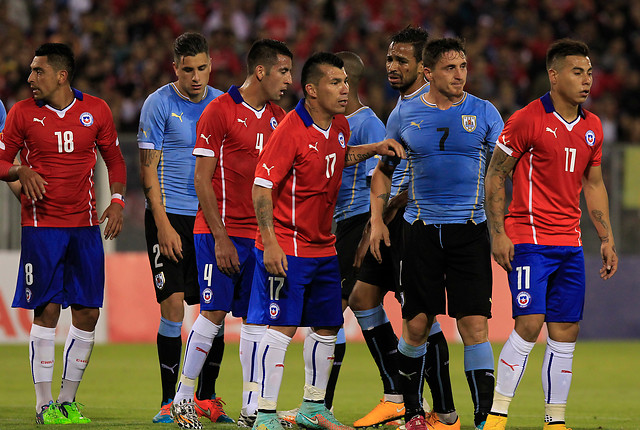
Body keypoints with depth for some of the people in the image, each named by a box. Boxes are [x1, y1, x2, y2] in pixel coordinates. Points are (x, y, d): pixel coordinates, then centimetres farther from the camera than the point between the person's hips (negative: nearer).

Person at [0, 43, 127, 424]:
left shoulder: (96, 111, 4)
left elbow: (115, 160, 14)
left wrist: (117, 200, 0)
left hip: (85, 225, 2)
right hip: (41, 225, -2)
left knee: (88, 313, 1)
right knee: (47, 310, -7)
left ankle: (68, 401, 12)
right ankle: (44, 404, -1)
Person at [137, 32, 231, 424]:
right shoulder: (159, 104, -4)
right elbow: (148, 168, -5)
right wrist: (163, 225, -12)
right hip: (171, 215, -4)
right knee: (173, 304, -10)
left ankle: (207, 398, 12)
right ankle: (170, 400, -4)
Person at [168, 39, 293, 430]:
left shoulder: (277, 118, 12)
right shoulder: (220, 112, -8)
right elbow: (202, 180, -10)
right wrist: (220, 237, -14)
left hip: (261, 233, 6)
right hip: (223, 232, -6)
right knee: (214, 313, -7)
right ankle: (183, 398, 6)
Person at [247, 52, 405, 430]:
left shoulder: (340, 126, 6)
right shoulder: (291, 131, -18)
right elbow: (261, 188, -19)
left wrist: (373, 150, 15)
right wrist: (270, 244, -24)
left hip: (324, 247, 8)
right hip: (287, 248, -8)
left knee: (327, 328, 13)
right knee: (282, 327, -10)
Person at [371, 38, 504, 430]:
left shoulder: (484, 113, 4)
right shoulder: (407, 114, 7)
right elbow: (383, 169, 18)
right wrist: (377, 221, 8)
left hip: (470, 230, -1)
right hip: (421, 231, 1)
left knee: (475, 326, -10)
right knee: (416, 325, 2)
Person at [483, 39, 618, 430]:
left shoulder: (592, 127, 11)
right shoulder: (527, 120, -8)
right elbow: (496, 175, -4)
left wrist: (607, 239, 15)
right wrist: (498, 233, -10)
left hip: (570, 243, 6)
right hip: (530, 239, -6)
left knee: (566, 333, 3)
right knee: (529, 324, -15)